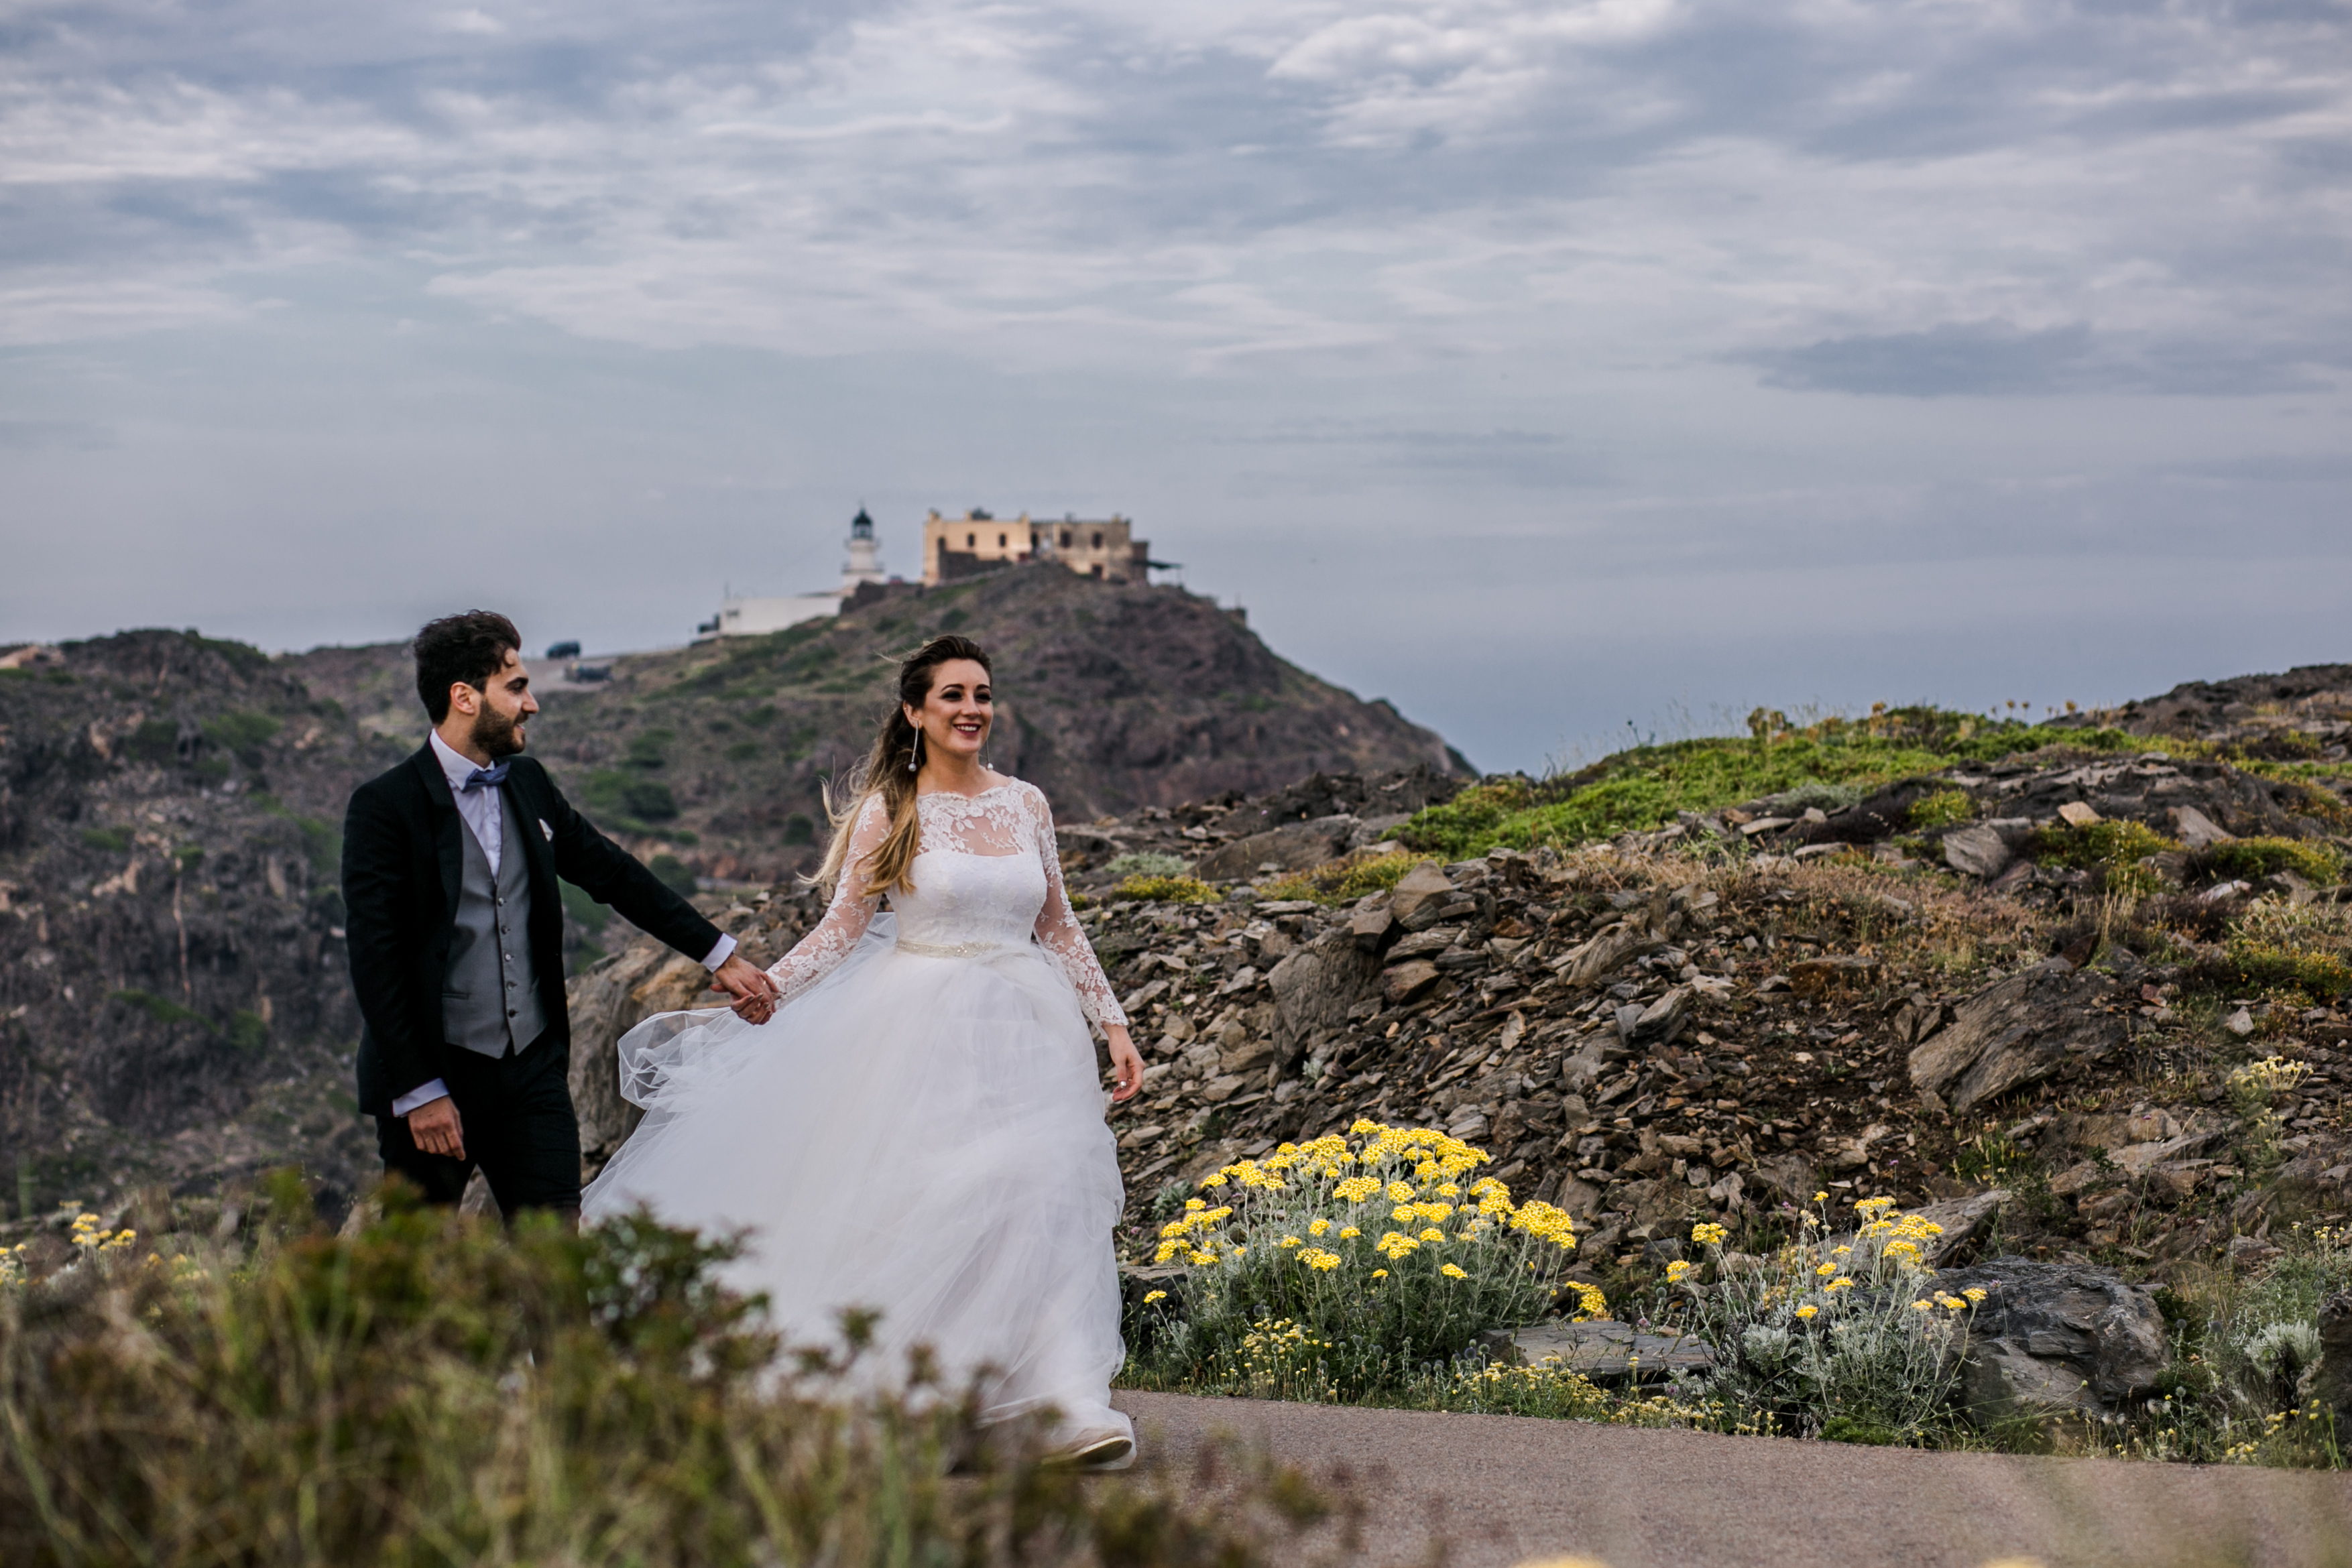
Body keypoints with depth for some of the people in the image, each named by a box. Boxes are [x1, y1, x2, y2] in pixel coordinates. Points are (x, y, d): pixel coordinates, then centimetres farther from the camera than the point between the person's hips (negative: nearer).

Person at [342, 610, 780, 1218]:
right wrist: (419, 1092, -16)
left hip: (535, 1070, 5)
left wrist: (719, 953, 17)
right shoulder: (384, 807, -11)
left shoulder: (529, 785, 8)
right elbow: (375, 957, -14)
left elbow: (612, 872, 17)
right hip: (432, 1076, -5)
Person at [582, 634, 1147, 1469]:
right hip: (920, 1028, -3)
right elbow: (842, 926, -3)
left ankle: (1071, 1400, -7)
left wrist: (1114, 1026, 11)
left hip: (1023, 1026, 3)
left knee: (1045, 1195, -7)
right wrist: (767, 986, -18)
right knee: (901, 1200, -2)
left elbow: (1059, 928, 13)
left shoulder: (1026, 805, 8)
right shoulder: (888, 811, -2)